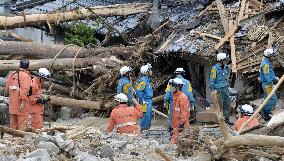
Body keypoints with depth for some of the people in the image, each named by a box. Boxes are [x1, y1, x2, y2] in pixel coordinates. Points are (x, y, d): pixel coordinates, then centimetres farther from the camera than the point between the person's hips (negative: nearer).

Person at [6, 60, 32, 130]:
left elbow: (7, 88, 12)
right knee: (22, 122, -2)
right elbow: (24, 89, -21)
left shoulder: (12, 75, 8)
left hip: (12, 103, 6)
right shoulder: (26, 76, -12)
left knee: (13, 123, 14)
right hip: (20, 103, -6)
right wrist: (23, 102, -21)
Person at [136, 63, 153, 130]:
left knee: (149, 115, 14)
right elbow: (138, 91, -23)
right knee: (146, 115, -10)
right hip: (145, 101, -10)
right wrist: (143, 101, -20)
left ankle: (147, 128, 23)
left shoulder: (147, 79, 14)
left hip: (149, 100, 10)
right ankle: (143, 129, -4)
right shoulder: (143, 80, -17)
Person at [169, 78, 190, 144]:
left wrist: (182, 122, -23)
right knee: (175, 139, 14)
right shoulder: (175, 96, 16)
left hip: (180, 123, -10)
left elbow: (184, 111, -20)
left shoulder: (182, 97, -16)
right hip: (175, 123, 10)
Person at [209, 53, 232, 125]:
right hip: (218, 90, -7)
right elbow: (211, 80, -12)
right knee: (220, 106, -3)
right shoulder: (215, 69, -12)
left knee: (227, 104, 7)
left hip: (225, 89, 8)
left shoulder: (225, 68, 11)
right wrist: (213, 90, -15)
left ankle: (226, 119, 14)